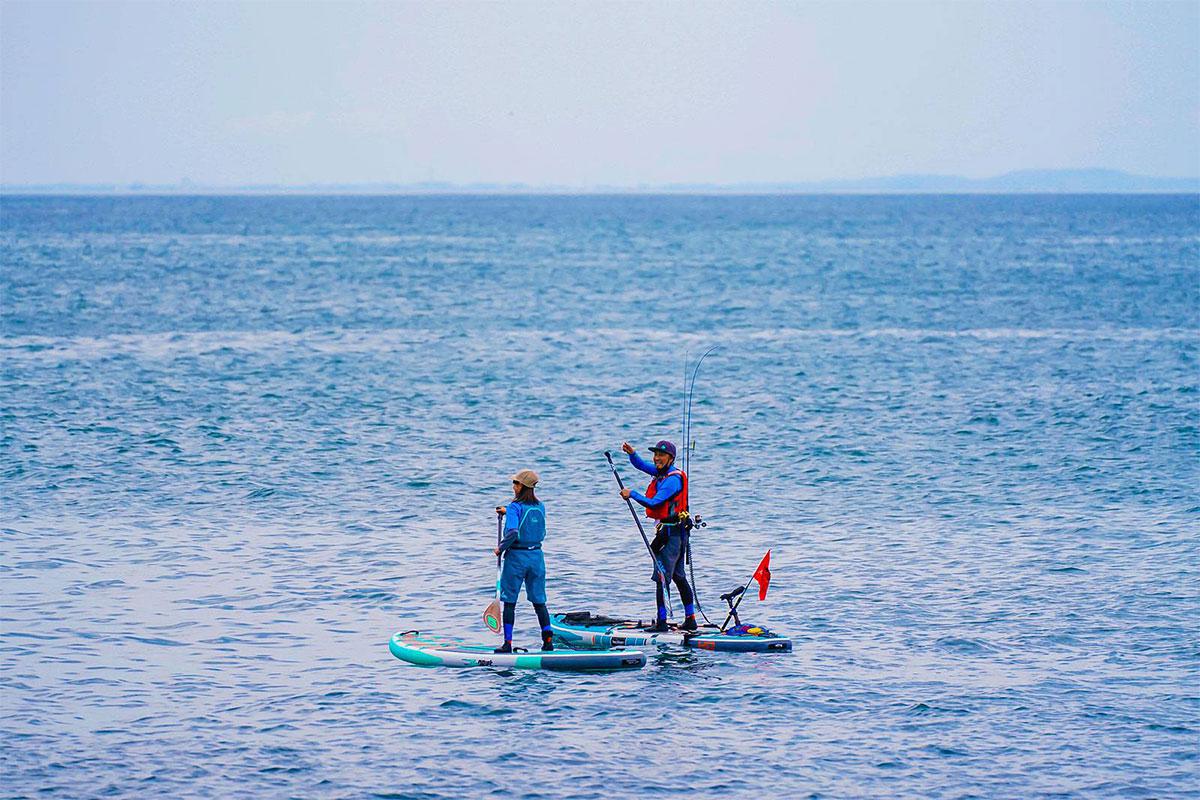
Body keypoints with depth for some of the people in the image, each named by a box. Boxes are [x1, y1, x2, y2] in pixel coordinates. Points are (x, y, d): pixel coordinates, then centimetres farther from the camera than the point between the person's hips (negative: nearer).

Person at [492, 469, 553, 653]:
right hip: (536, 556, 5)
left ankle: (508, 643, 2)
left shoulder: (515, 507, -14)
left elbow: (513, 532, -25)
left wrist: (500, 548, -11)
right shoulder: (540, 506, 5)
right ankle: (548, 640, 8)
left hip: (516, 556, -5)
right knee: (539, 601, 12)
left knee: (509, 601, 3)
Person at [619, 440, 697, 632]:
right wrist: (631, 453, -2)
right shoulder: (662, 472, 11)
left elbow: (654, 503, -24)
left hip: (671, 532, -10)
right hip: (671, 531, 10)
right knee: (678, 577, 15)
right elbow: (641, 465, 17)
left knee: (661, 577, -11)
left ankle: (661, 622, -12)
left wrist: (632, 494, -16)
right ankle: (690, 620, 19)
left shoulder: (673, 479, -18)